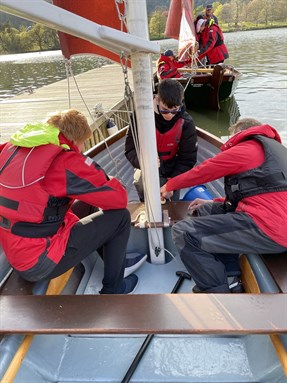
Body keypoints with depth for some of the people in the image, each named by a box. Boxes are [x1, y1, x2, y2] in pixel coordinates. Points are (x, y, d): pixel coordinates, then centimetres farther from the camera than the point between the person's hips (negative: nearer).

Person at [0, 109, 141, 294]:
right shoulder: (66, 161, -20)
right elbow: (119, 198, -15)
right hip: (39, 263, -8)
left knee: (87, 205, 20)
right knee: (120, 217, -2)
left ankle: (115, 260, 30)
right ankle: (113, 289, 16)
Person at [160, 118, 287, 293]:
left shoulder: (246, 148, -1)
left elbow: (202, 172, 5)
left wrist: (169, 185, 22)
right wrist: (213, 202, 25)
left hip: (267, 228, -10)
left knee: (183, 232, -12)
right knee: (205, 211, 20)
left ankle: (217, 288, -1)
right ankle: (230, 272, 10)